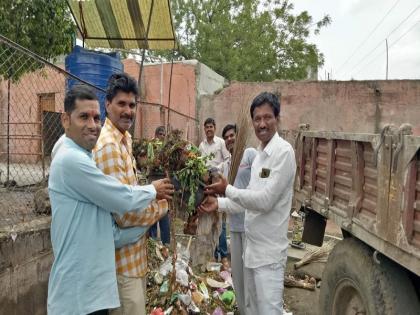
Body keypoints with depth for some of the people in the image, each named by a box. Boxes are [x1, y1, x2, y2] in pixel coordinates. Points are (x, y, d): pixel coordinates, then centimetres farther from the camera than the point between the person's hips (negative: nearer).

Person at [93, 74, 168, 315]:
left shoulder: (124, 139, 8)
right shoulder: (108, 146, -23)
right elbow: (125, 214, -25)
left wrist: (151, 191, 0)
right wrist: (163, 206, -11)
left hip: (135, 254, 9)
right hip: (123, 259, -9)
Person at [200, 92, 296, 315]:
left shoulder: (283, 152, -17)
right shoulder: (260, 153, 11)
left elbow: (265, 200, -22)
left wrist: (227, 190, -16)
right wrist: (219, 204, 6)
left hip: (268, 250, -9)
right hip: (252, 245, 9)